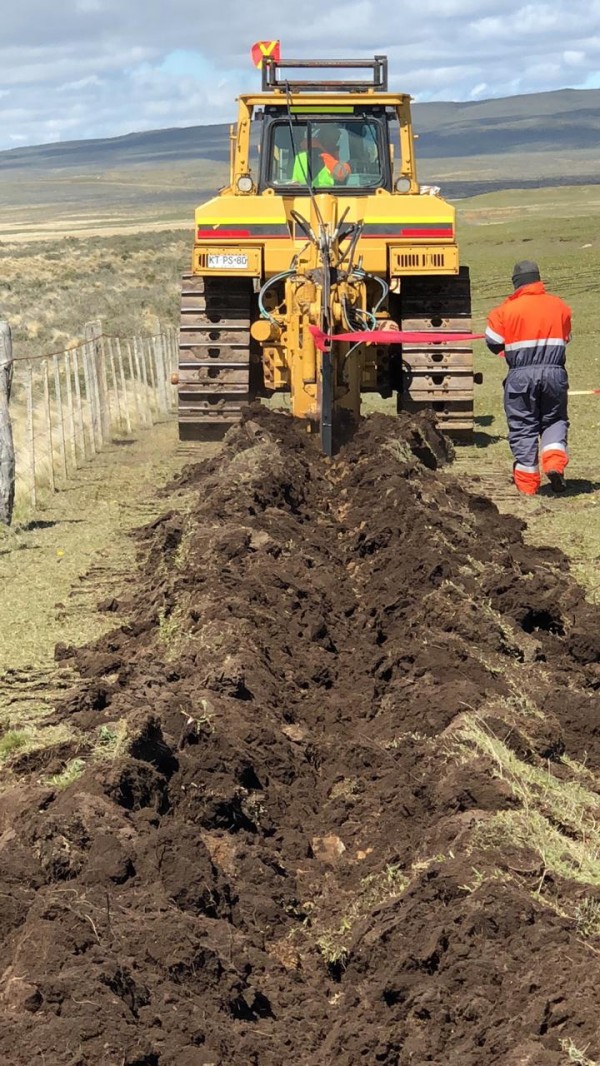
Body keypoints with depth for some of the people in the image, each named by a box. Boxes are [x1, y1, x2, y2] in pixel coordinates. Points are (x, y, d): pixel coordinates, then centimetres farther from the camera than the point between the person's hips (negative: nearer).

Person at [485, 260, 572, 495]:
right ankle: (554, 462, -9)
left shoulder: (506, 310, -3)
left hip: (521, 375, -2)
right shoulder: (559, 306, 6)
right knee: (554, 420, 16)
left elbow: (493, 343, -1)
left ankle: (527, 482, 7)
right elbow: (565, 338, 16)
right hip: (554, 372, 2)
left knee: (523, 426, 6)